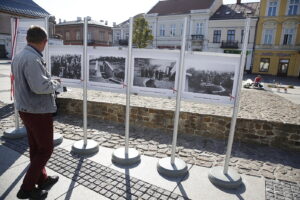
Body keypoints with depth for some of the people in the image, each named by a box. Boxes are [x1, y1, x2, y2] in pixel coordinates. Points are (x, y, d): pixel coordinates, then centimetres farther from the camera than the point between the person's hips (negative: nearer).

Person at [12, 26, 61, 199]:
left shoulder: (18, 57, 10)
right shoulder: (32, 59, -21)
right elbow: (40, 86, -29)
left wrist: (50, 81, 17)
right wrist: (56, 84, -11)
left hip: (26, 109, 10)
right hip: (38, 111, -9)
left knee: (35, 147, 18)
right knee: (45, 149, 4)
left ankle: (42, 179, 34)